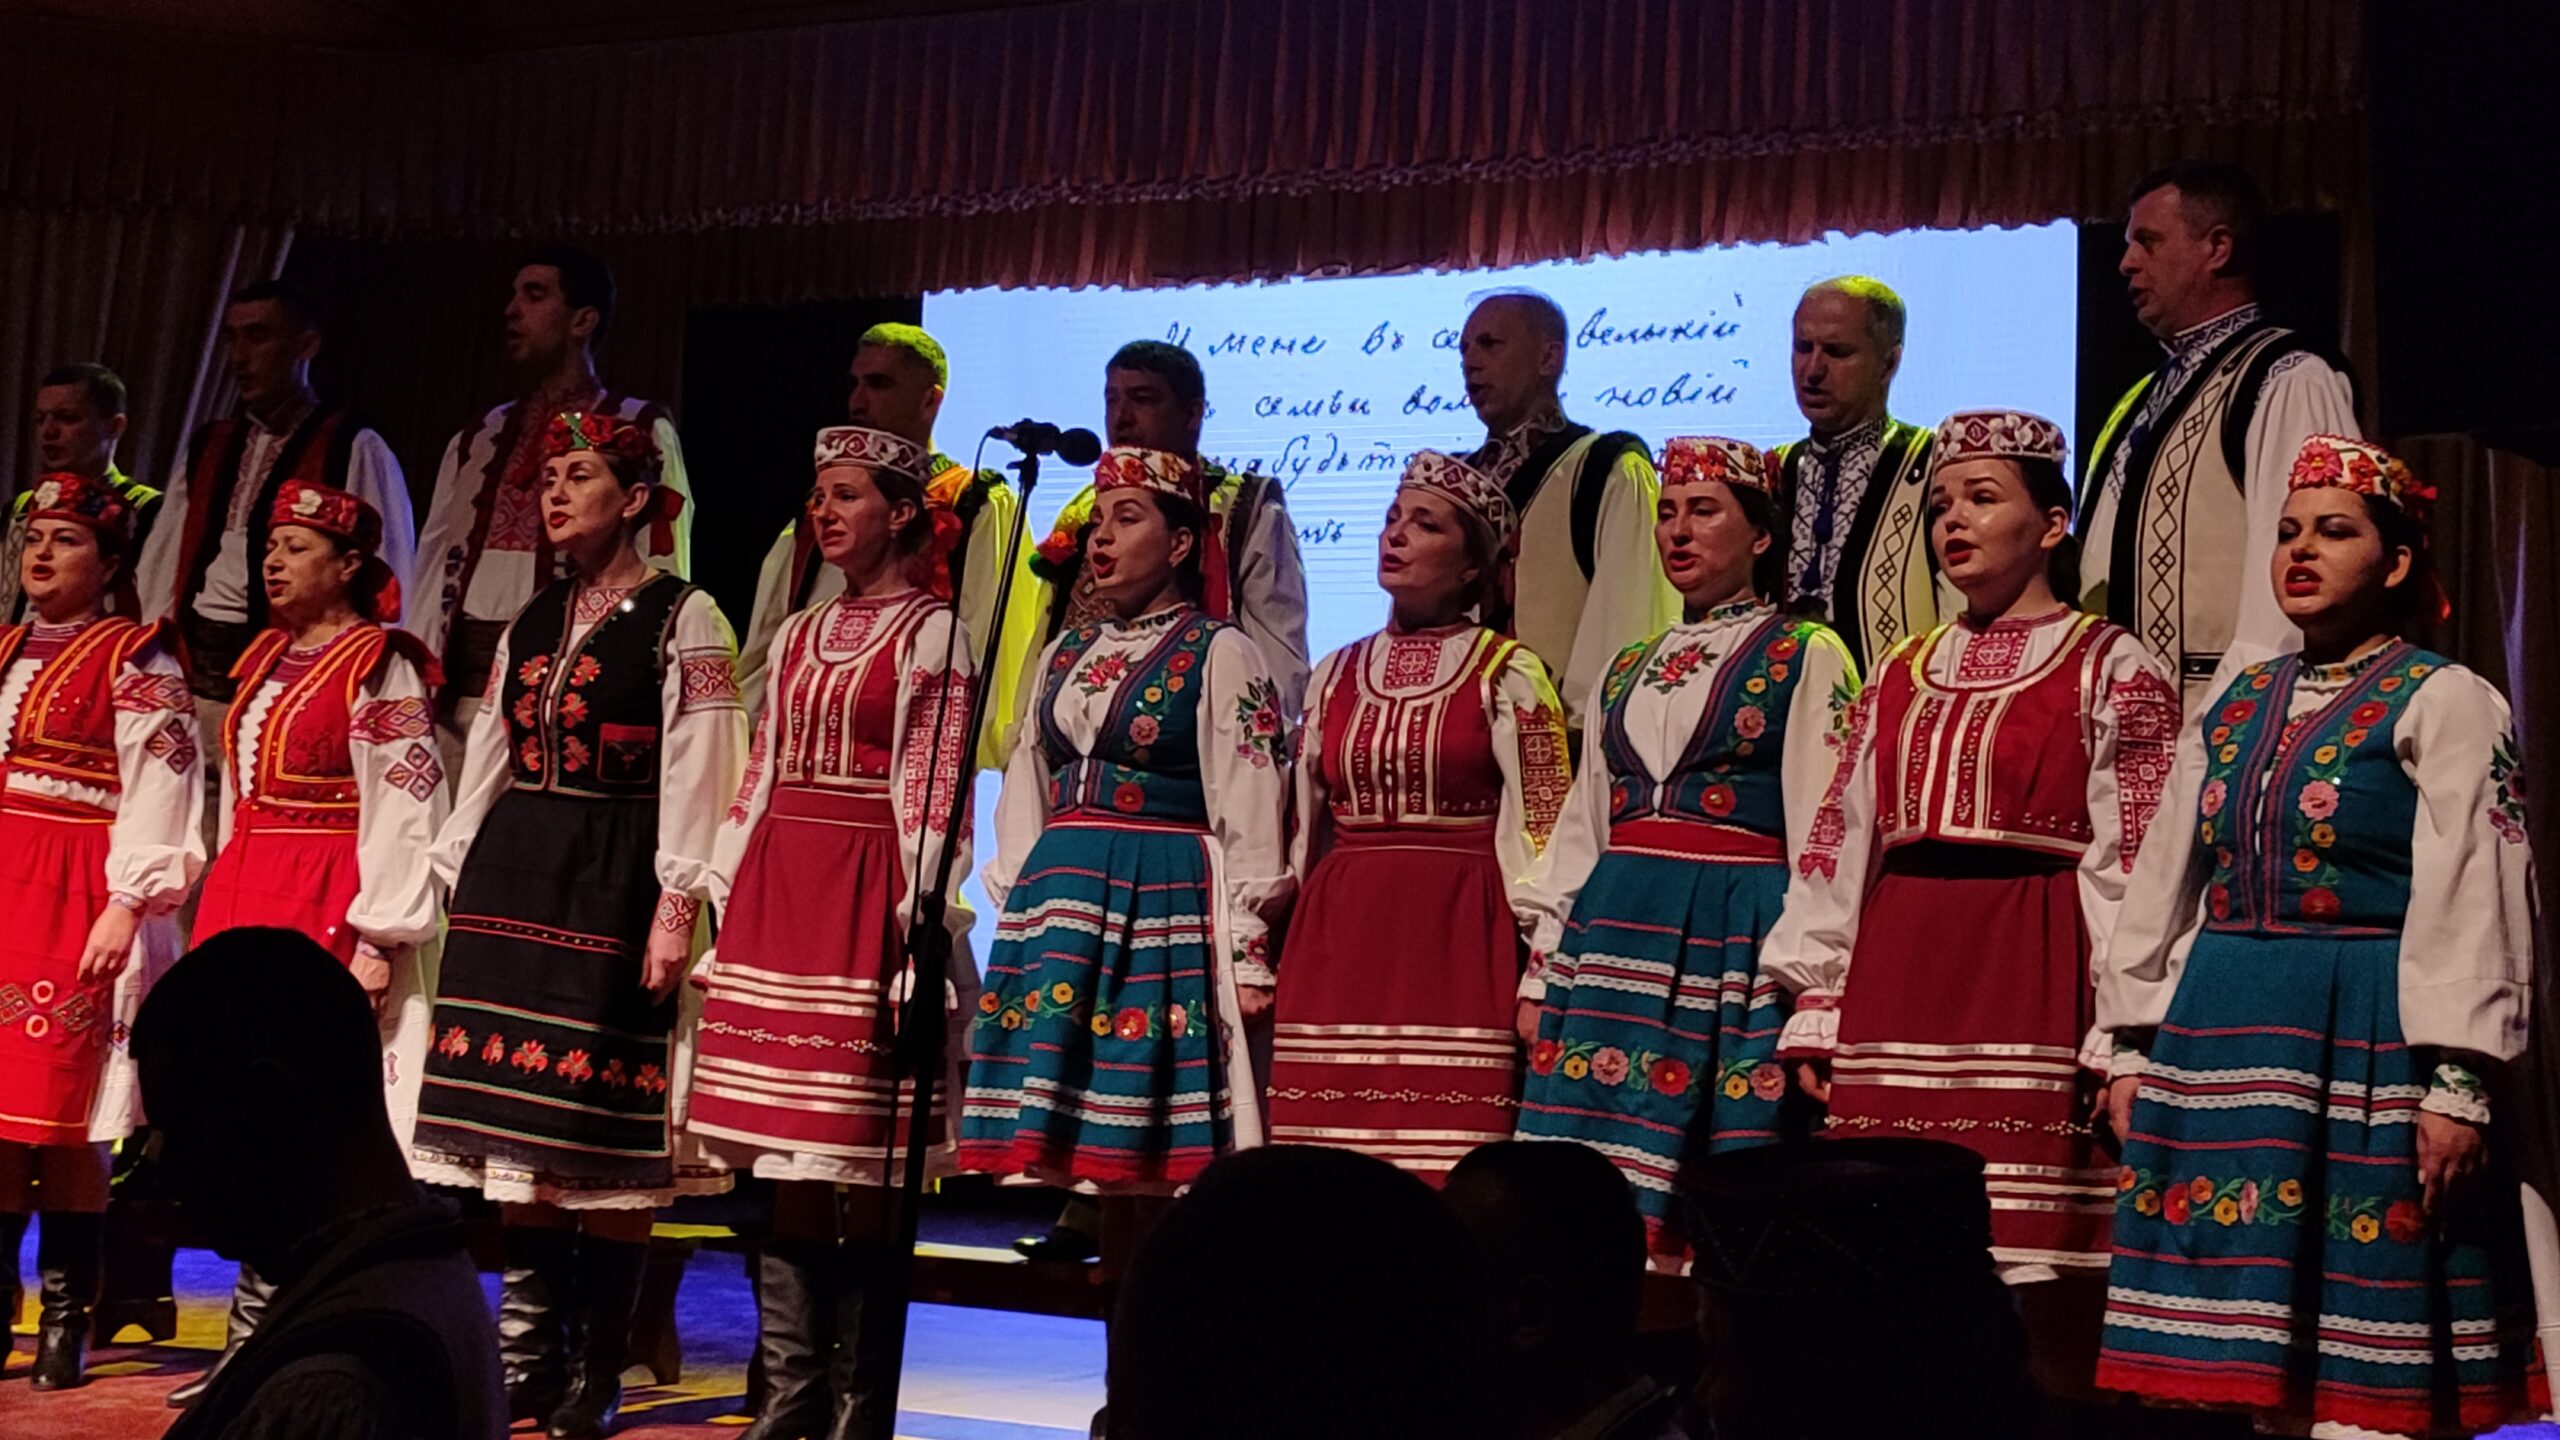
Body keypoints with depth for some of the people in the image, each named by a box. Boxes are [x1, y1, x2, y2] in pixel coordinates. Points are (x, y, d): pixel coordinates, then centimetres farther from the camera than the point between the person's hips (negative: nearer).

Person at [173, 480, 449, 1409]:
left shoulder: (379, 668, -7)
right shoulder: (266, 660, 17)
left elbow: (401, 812, -12)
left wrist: (376, 938, -16)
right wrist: (223, 910, 19)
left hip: (326, 909, -8)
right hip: (244, 898, 8)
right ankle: (258, 1340, 14)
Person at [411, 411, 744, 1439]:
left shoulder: (683, 619, -3)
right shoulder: (531, 625, 17)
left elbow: (696, 775, -9)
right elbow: (488, 767, 19)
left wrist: (676, 908, -15)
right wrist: (457, 883, 13)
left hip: (614, 887, -6)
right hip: (513, 880, 6)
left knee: (606, 1130, -4)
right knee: (520, 1123, 5)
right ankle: (527, 1354, 12)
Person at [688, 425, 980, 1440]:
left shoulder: (931, 634, -1)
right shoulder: (798, 636, 17)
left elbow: (933, 794, -7)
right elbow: (760, 777, 18)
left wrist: (920, 925, -13)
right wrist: (728, 901, 12)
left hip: (863, 899, -6)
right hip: (775, 895, 6)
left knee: (853, 1158, -6)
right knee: (773, 1148, 5)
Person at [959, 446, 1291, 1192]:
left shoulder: (1219, 654, -2)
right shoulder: (1065, 654, 17)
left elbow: (1248, 818, -7)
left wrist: (1246, 957, -11)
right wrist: (1013, 905, 15)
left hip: (1164, 908, -6)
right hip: (1055, 906, 6)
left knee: (1138, 1165, -7)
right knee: (1035, 1158, 2)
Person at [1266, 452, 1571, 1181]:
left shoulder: (1508, 675, 2)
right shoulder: (1336, 676, 15)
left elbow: (1540, 835, -2)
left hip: (1457, 945, -4)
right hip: (1337, 942, 4)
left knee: (1448, 1171, -10)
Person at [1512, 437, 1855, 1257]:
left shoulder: (1805, 659, 2)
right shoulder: (1627, 673, 20)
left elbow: (1823, 829, -5)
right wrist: (1542, 972, 13)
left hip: (1734, 939, -5)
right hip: (1617, 930, 5)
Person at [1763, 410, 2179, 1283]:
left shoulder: (2111, 671, 2)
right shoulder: (1901, 676, 18)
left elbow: (2134, 865, -5)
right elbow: (1840, 845, 16)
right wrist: (1817, 1013, 10)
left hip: (2030, 975, -5)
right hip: (1896, 973, 5)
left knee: (2022, 1259, -9)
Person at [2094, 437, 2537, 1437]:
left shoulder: (2442, 702, -2)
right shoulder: (2236, 709, 16)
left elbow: (2472, 903, -9)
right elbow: (2167, 881, 18)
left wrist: (2458, 1085, -15)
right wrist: (2131, 1048, 14)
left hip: (2365, 1038, -6)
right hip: (2220, 1033, 6)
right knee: (2262, 1333, 9)